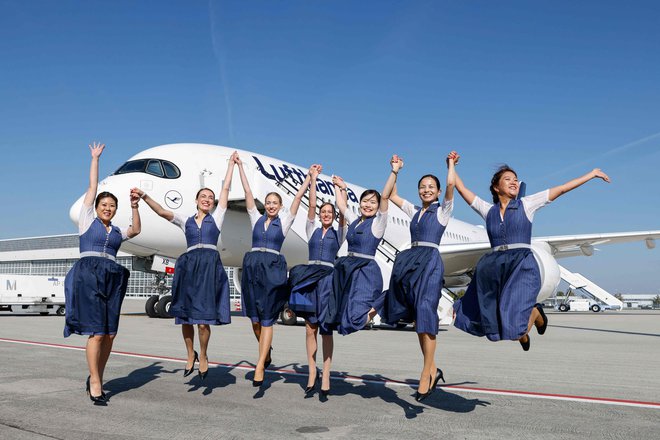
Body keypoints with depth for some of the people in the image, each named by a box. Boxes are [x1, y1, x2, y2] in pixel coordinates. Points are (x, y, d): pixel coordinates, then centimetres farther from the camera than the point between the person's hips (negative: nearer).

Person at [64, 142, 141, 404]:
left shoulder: (117, 232, 22)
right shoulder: (87, 220, 12)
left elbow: (136, 230, 5)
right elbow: (92, 187, 13)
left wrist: (134, 207, -2)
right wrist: (95, 158, 18)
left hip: (112, 279, 5)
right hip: (88, 276, -4)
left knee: (110, 334, -1)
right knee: (97, 333, -12)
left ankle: (95, 378, 12)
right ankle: (95, 384, -5)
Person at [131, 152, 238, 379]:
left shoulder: (216, 218, 16)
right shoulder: (186, 221, 20)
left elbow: (226, 188, 18)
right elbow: (162, 212, 7)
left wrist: (231, 163, 23)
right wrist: (144, 196, -5)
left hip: (210, 265, -2)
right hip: (188, 265, 2)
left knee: (203, 320, -7)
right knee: (185, 317, 2)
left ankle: (203, 357, 15)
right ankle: (190, 355, 25)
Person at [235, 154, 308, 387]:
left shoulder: (284, 221, 10)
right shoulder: (257, 219, 15)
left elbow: (298, 196, 9)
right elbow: (248, 192, 16)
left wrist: (310, 176, 8)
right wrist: (240, 166, 17)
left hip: (273, 267, -3)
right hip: (252, 266, 3)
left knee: (267, 319, -3)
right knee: (254, 317, 6)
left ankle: (260, 365, -3)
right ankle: (266, 352, 31)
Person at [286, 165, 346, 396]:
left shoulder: (338, 234, 10)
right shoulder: (312, 230, 14)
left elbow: (343, 213, -5)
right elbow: (311, 205, 5)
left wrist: (338, 188, -6)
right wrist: (313, 179, 2)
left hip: (328, 277, -2)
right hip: (309, 277, 2)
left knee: (326, 328, -1)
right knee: (310, 328, 1)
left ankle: (325, 376, 1)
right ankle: (312, 374, 7)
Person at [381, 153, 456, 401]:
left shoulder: (443, 211, 8)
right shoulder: (414, 211, 22)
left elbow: (451, 184, -7)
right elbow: (390, 195, 27)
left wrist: (451, 164, 8)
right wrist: (395, 171, 29)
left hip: (430, 261, -6)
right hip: (409, 261, 6)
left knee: (425, 314, -13)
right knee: (417, 318, 4)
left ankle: (426, 374, -9)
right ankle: (432, 369, 12)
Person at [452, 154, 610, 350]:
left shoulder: (526, 204, 9)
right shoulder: (488, 210, 13)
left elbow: (561, 189, 11)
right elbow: (461, 189, 15)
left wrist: (591, 173, 15)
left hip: (522, 266, -3)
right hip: (493, 267, 3)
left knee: (515, 328, -16)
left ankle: (535, 313, 21)